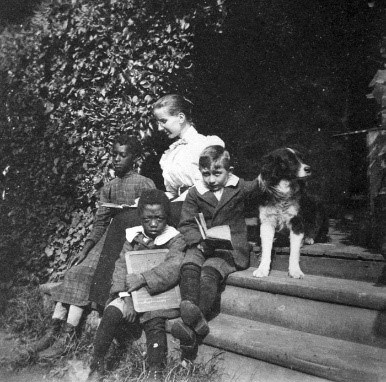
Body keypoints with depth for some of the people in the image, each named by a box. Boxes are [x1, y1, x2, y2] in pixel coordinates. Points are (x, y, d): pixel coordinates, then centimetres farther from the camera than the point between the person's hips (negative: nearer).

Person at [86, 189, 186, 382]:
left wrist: (143, 278, -31)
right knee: (111, 312, -20)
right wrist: (126, 295, -16)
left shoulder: (175, 239, -4)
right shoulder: (133, 236, 6)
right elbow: (121, 265, 0)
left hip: (160, 294, -3)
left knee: (155, 323, -29)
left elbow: (172, 268, -19)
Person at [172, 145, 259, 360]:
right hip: (202, 246, 3)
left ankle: (192, 325, -40)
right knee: (189, 266, -29)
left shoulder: (241, 188, 3)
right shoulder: (195, 193, 5)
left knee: (210, 271, -30)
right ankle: (196, 321, -40)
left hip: (231, 248, -2)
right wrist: (199, 241, -12)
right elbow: (186, 224, 4)